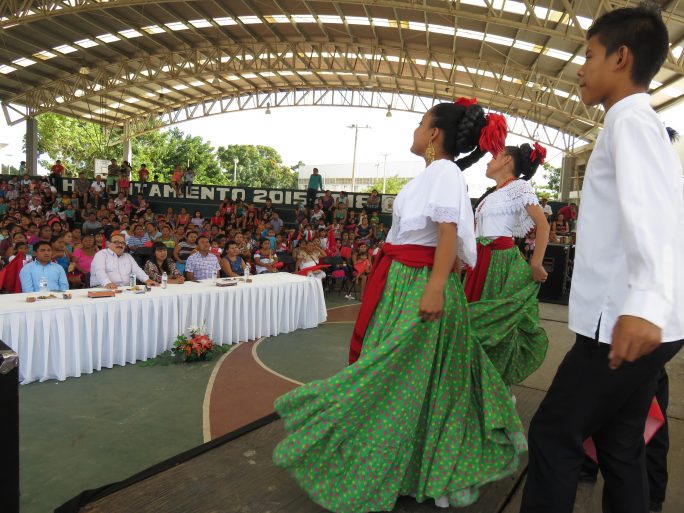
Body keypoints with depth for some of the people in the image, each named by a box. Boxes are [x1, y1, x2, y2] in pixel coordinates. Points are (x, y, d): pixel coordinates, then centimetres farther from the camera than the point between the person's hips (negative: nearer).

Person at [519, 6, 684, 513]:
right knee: (619, 447, 16)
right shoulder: (643, 125, 21)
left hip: (625, 323, -10)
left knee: (553, 435, -3)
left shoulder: (630, 120, -9)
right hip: (633, 321, 10)